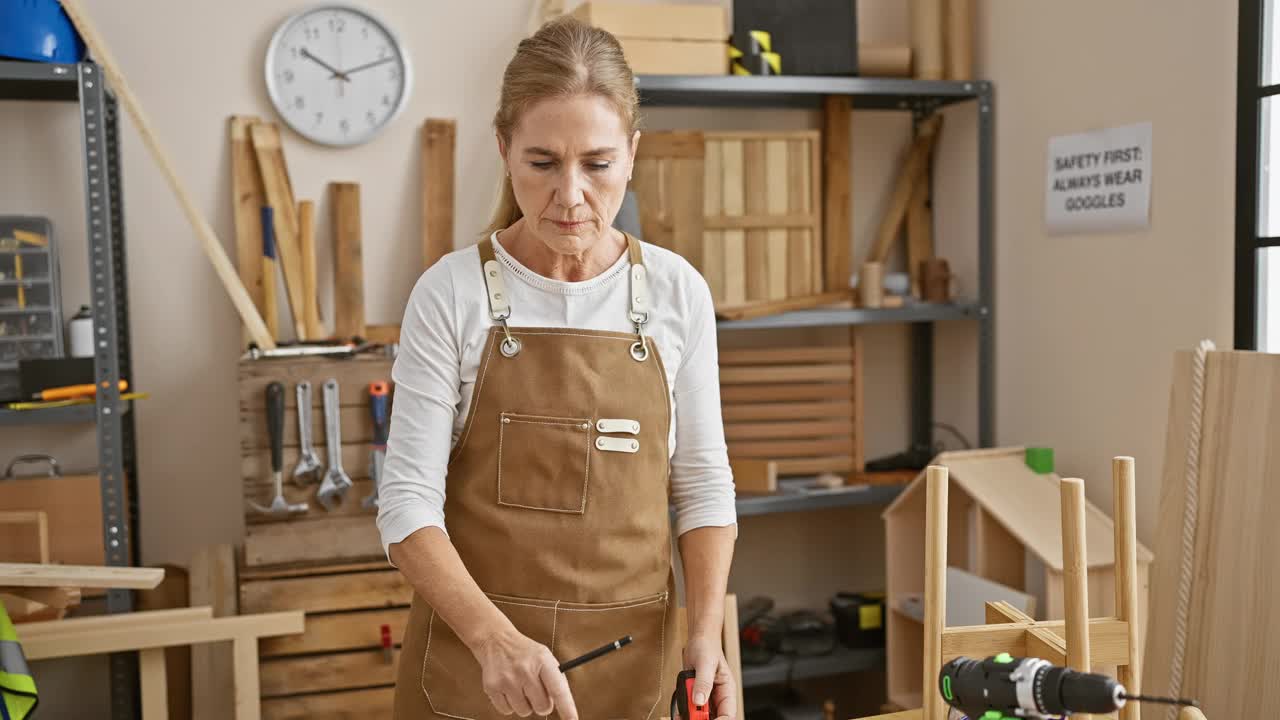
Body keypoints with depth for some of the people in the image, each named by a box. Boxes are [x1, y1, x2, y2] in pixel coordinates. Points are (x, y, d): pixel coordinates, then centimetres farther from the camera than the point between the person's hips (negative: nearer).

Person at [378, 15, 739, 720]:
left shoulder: (677, 291, -4)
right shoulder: (451, 293, -10)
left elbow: (702, 483, 3)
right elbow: (409, 502, -11)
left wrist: (706, 629, -10)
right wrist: (496, 638, -24)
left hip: (633, 662, 2)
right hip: (471, 657, -2)